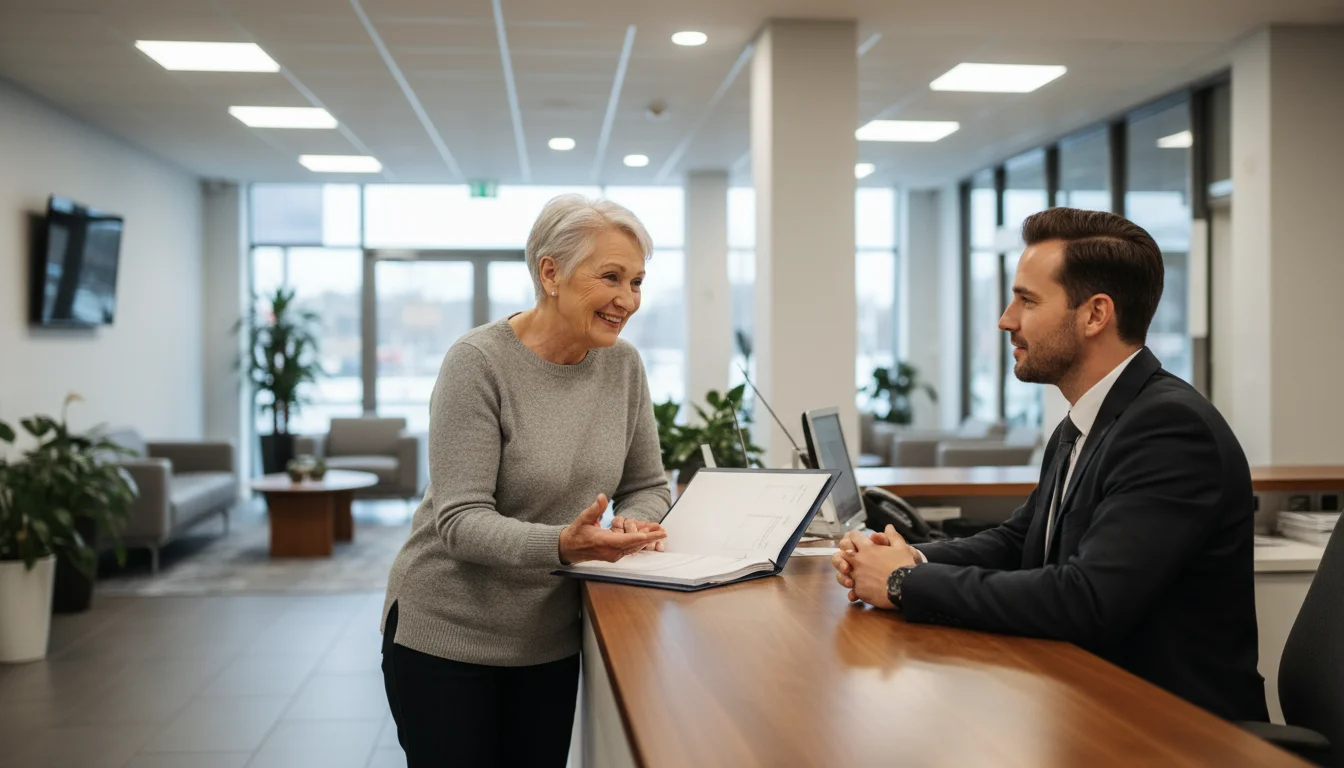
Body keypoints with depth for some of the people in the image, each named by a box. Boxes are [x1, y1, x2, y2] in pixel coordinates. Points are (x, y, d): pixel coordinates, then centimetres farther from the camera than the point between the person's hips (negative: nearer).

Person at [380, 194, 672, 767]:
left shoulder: (622, 365, -1)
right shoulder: (479, 362, -17)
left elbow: (647, 485, 8)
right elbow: (460, 520, -22)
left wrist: (632, 526, -15)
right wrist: (562, 544, -38)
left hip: (551, 639, 5)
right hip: (447, 635, -5)